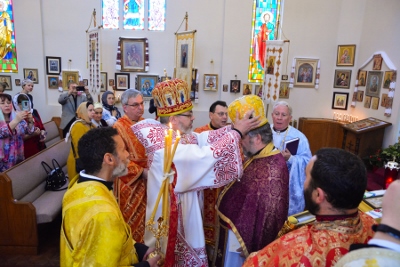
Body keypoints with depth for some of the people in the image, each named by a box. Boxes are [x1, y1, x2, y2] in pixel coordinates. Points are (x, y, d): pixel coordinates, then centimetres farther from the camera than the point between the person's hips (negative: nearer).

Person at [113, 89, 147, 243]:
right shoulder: (119, 127, -14)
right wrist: (141, 172, -20)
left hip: (149, 178, 6)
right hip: (131, 182, -6)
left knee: (145, 216, 16)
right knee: (132, 219, 8)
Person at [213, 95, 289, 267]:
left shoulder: (273, 168, -27)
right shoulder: (254, 158, 3)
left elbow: (271, 214, -26)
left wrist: (254, 247, -20)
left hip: (243, 236, -9)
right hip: (233, 230, 9)